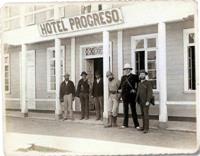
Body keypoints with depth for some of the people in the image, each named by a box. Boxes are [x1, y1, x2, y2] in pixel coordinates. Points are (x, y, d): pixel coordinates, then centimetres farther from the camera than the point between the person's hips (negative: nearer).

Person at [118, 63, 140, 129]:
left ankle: (136, 125, 6)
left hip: (131, 96, -4)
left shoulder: (134, 76, -6)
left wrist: (135, 89, -8)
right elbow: (121, 85, 22)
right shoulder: (123, 77, 9)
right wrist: (120, 89, 7)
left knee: (133, 110, 1)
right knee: (125, 110, 11)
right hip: (124, 96, 4)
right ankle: (125, 124, 20)